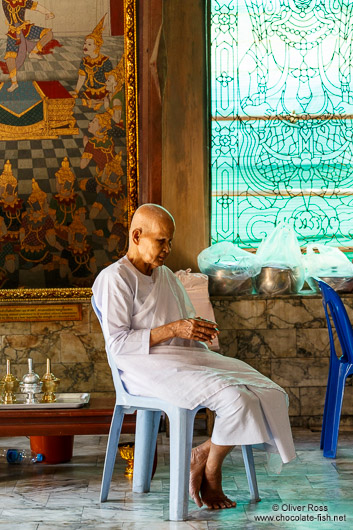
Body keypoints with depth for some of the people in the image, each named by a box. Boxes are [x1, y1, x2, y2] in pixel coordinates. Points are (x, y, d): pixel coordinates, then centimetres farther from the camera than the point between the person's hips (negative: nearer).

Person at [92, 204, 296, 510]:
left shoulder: (166, 275, 23)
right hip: (147, 367, -8)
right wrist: (173, 329, -19)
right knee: (234, 398, -29)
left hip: (187, 356, 8)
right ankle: (210, 468, -4)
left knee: (270, 394, -10)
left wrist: (198, 330, 3)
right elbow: (117, 343, -13)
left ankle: (204, 454, -2)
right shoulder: (115, 278, -4)